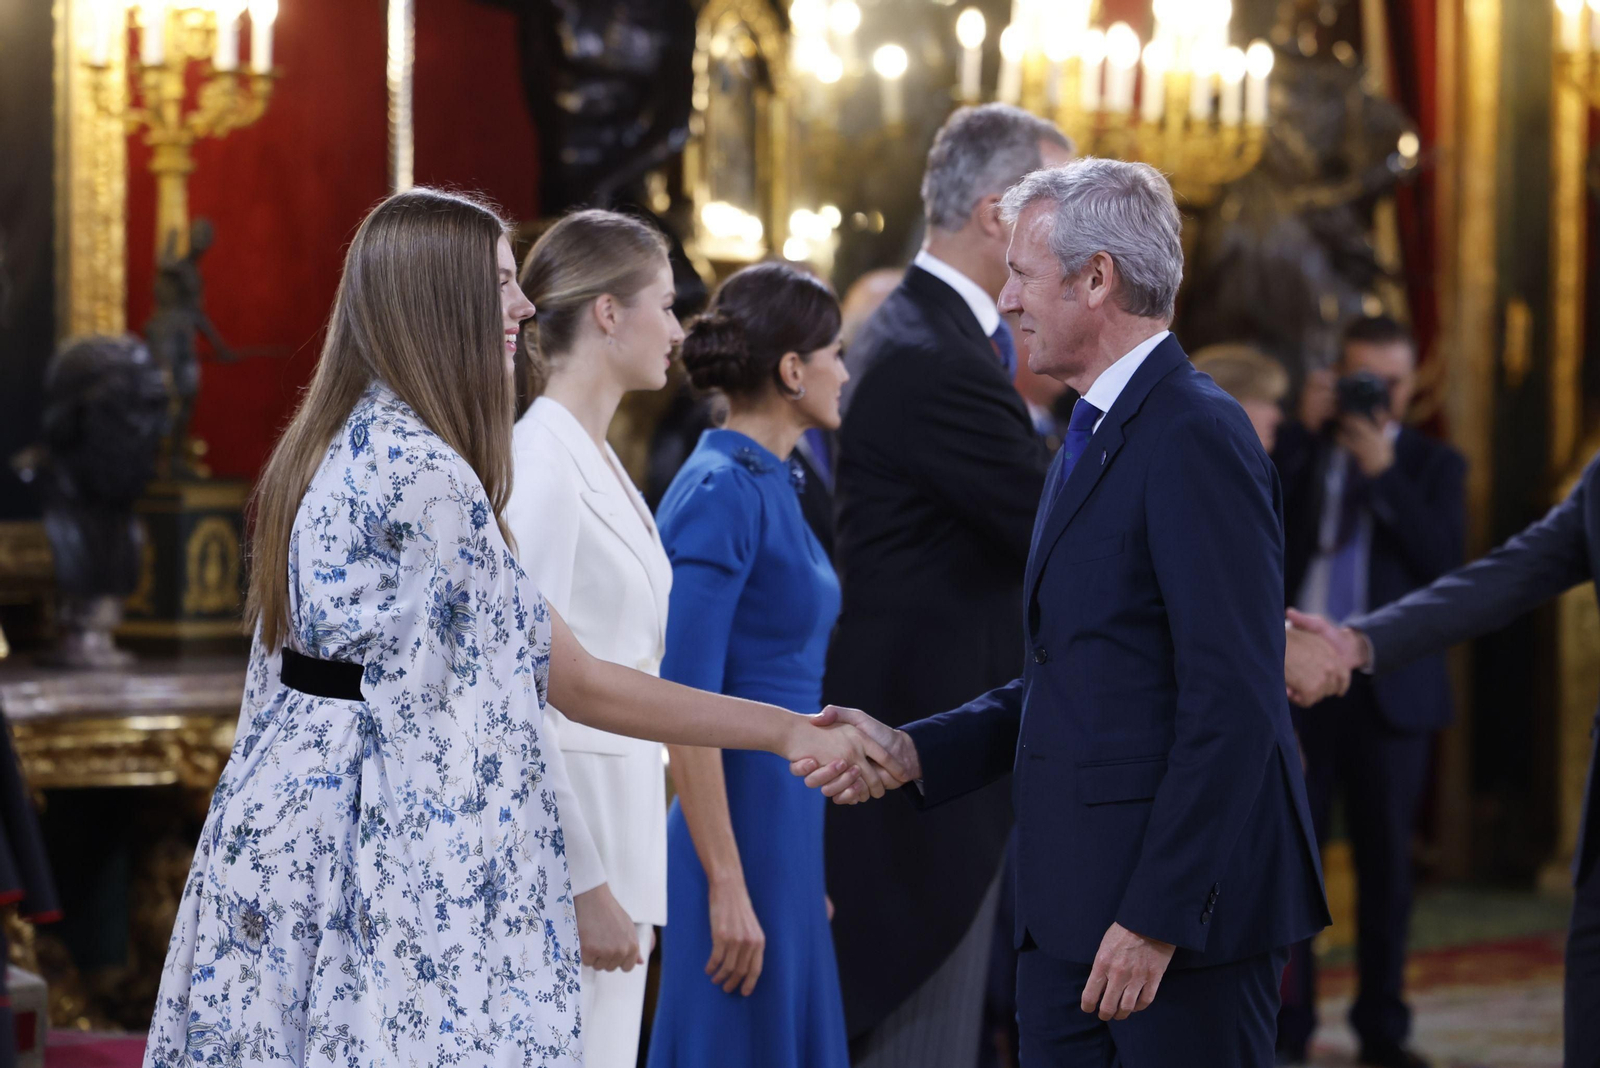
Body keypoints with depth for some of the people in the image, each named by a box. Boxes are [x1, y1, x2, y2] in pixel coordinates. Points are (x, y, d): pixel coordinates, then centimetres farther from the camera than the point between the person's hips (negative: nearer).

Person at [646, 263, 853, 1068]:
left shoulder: (770, 485, 13)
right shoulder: (721, 491, -15)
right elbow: (684, 706, -20)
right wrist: (726, 886, -22)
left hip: (784, 831, 9)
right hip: (735, 834, -9)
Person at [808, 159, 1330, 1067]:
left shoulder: (1197, 435, -14)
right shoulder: (1095, 435, 18)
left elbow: (1232, 704, -20)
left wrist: (1158, 918, -21)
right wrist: (910, 750, 7)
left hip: (1188, 904, -9)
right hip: (1073, 907, 9)